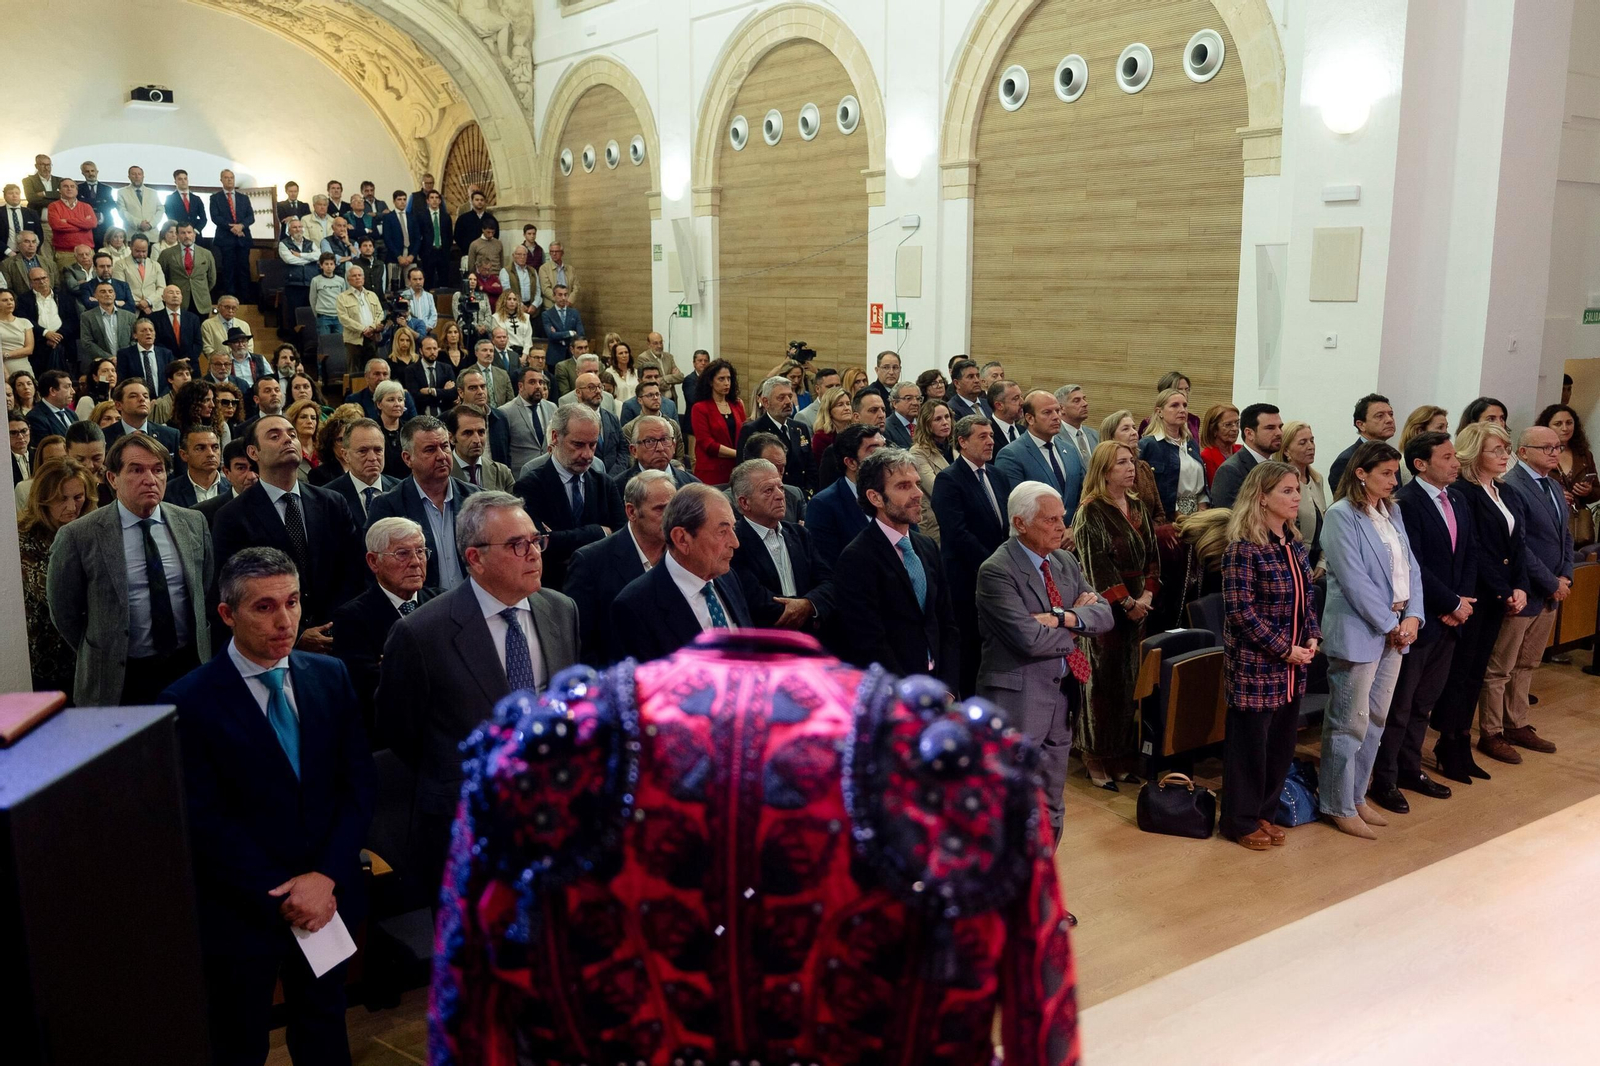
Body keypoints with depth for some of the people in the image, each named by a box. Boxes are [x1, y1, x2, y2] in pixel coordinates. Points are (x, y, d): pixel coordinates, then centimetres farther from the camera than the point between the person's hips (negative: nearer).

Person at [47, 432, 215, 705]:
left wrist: (201, 642, 8)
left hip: (188, 665, 3)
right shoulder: (78, 537, -10)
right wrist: (101, 658, 5)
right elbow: (65, 612, 0)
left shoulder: (193, 523, 1)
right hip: (120, 680, -3)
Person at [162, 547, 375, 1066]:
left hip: (328, 898, 4)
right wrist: (281, 898, -15)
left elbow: (359, 782, -1)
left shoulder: (330, 677, -1)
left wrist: (326, 876, -12)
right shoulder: (189, 702, -14)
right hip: (242, 915, -3)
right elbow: (206, 823, -14)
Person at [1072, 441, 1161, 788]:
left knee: (1131, 678, 9)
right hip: (1106, 609, -7)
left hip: (1137, 608, 7)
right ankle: (1099, 759, 9)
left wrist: (1147, 595, -3)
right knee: (1105, 678, -2)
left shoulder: (1137, 508, 12)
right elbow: (1097, 564, -15)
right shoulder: (1091, 512, -10)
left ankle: (1125, 754, 19)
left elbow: (1152, 554, 11)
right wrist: (1127, 602, -13)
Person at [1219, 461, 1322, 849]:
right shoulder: (1243, 548, -17)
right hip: (1255, 665, -8)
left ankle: (1265, 813, 30)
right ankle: (1240, 822, 19)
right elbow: (1240, 609, -19)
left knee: (1282, 742, 14)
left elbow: (1305, 596, 17)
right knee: (1249, 742, 4)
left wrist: (1312, 636, 1)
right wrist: (1285, 648, -17)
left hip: (1292, 668, 8)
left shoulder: (1294, 543, 8)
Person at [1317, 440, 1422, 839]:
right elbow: (1355, 580, -18)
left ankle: (1357, 795, 27)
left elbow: (1410, 568, 9)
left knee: (1375, 721, 15)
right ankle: (1338, 806, 12)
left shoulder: (1392, 512, 11)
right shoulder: (1341, 516, -13)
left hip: (1395, 630, 8)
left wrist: (1412, 617, -4)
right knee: (1350, 724, 0)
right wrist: (1390, 625, -14)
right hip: (1358, 631, -8)